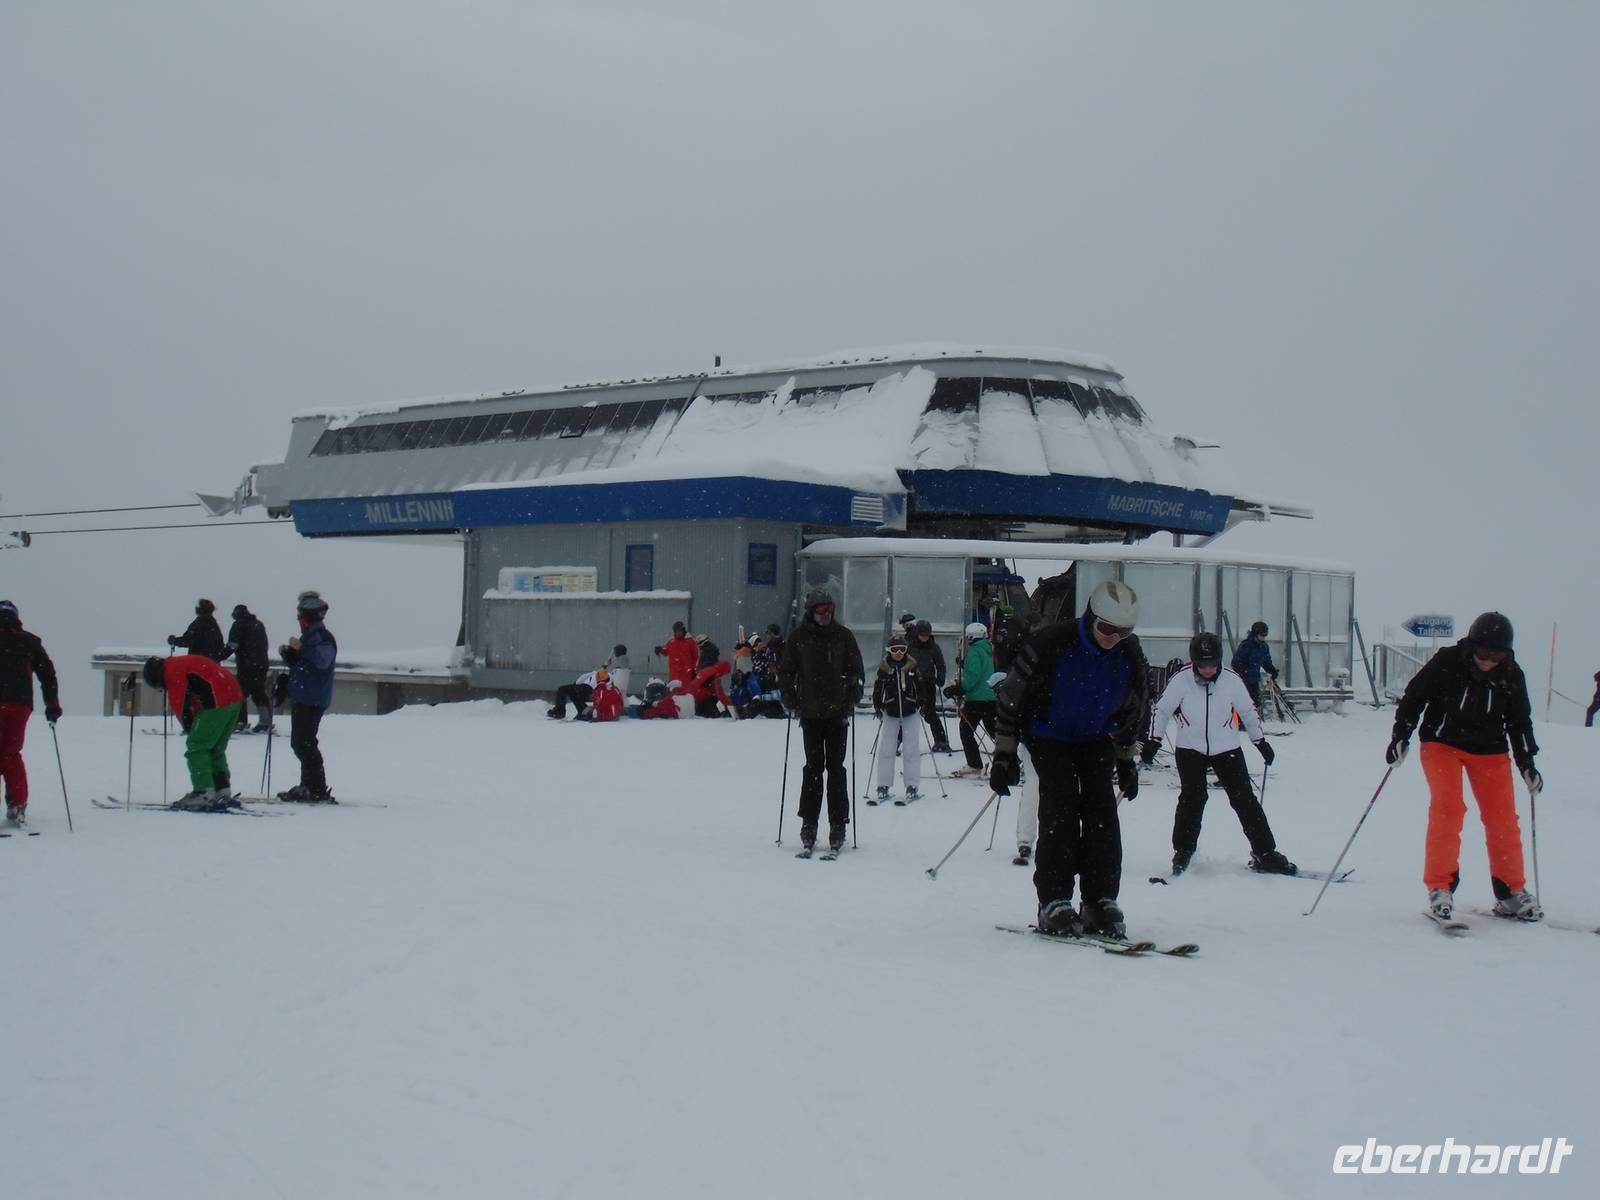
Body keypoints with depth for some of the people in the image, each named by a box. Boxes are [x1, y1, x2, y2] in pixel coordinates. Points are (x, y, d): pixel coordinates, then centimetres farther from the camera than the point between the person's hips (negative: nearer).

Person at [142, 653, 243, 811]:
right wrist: (193, 724, 16)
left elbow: (178, 704, -2)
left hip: (217, 702, -9)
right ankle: (223, 793, 19)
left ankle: (203, 793, -5)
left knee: (196, 747, -1)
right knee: (216, 750, 19)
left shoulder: (172, 670, 0)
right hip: (235, 697, 9)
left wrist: (188, 726, 12)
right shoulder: (185, 662, 29)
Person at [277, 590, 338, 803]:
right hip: (302, 698, 11)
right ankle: (308, 786, 22)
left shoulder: (322, 637, -12)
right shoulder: (308, 636, 20)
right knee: (300, 743, 14)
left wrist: (300, 649, -30)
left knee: (304, 743, -13)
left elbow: (322, 660, -28)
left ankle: (318, 791, -12)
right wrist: (288, 654, 9)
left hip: (312, 700, -11)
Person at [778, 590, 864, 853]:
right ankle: (809, 824, 10)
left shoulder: (843, 636, 2)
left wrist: (850, 701, -5)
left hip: (837, 713, 0)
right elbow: (785, 673, 7)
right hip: (811, 713, 0)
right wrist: (792, 703, -3)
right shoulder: (798, 638, 1)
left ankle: (838, 825, 4)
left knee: (836, 768, 1)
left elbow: (857, 672, 6)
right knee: (813, 767, 4)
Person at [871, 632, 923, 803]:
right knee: (885, 749, 1)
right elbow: (877, 688, 2)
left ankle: (911, 786, 6)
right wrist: (877, 707, -6)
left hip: (911, 713, -1)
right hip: (890, 713, 1)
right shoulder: (884, 667, -1)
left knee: (911, 749, 1)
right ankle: (883, 785, 7)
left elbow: (921, 687, 3)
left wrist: (922, 705, -4)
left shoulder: (913, 666, -2)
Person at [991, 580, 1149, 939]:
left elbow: (1133, 712, 8)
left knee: (1102, 809, -10)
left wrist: (1126, 760, 11)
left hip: (1096, 739, 4)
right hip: (1048, 737, -4)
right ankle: (1054, 903, -15)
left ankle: (1101, 903, -5)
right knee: (1061, 806, -18)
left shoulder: (1129, 655, -12)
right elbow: (1009, 696, -15)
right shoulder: (1050, 644, -26)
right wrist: (1005, 754, -13)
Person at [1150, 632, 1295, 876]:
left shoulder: (1231, 680, -10)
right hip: (1190, 749, -1)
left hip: (1226, 749, 1)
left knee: (1244, 798, -2)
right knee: (1193, 796, -15)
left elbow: (1248, 711, 6)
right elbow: (1161, 710, -1)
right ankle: (1183, 851, 0)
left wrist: (1261, 741, 13)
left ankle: (1264, 854, 4)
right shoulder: (1181, 680, -14)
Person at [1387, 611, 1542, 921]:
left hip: (1490, 750, 3)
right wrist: (1400, 737, -9)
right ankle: (1439, 885, -12)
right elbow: (1413, 696, -5)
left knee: (1502, 817, 0)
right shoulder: (1446, 663, -17)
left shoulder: (1512, 676, -7)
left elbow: (1520, 722, 7)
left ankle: (1511, 891, 13)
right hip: (1442, 743, -3)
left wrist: (1527, 764, 3)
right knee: (1448, 808, -19)